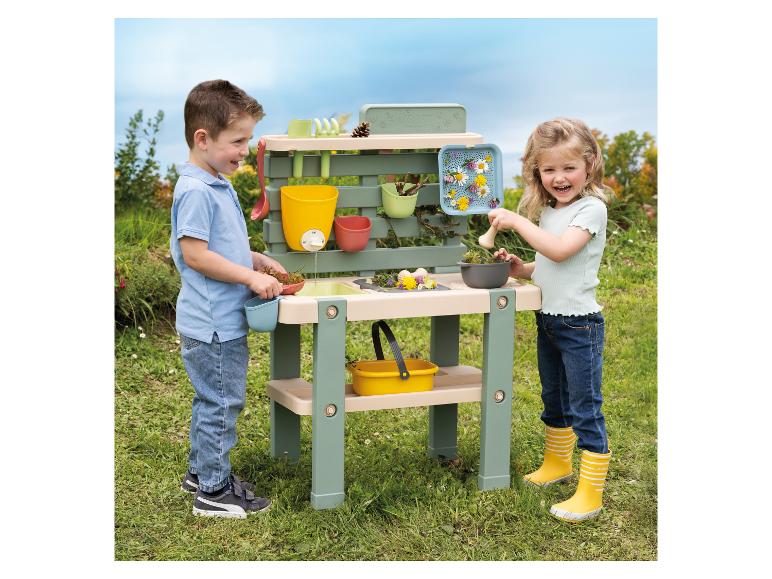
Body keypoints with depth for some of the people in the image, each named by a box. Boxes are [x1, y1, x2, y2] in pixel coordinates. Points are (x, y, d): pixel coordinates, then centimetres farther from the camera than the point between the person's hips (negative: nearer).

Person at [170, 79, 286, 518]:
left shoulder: (219, 185, 11)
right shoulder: (196, 191, -21)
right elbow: (195, 254, -24)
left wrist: (258, 259, 9)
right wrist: (251, 277, -22)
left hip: (224, 320, 10)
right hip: (212, 325, -10)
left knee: (214, 400, 21)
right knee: (222, 403, 0)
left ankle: (202, 470, 35)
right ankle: (213, 491, 11)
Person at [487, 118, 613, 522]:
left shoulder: (591, 208, -14)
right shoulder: (548, 212, 10)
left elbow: (560, 250, -28)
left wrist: (517, 221, -23)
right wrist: (521, 269, 2)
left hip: (580, 325, -9)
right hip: (547, 321, 9)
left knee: (585, 409, -5)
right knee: (553, 401, 23)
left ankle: (590, 493, 0)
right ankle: (557, 464, 41)